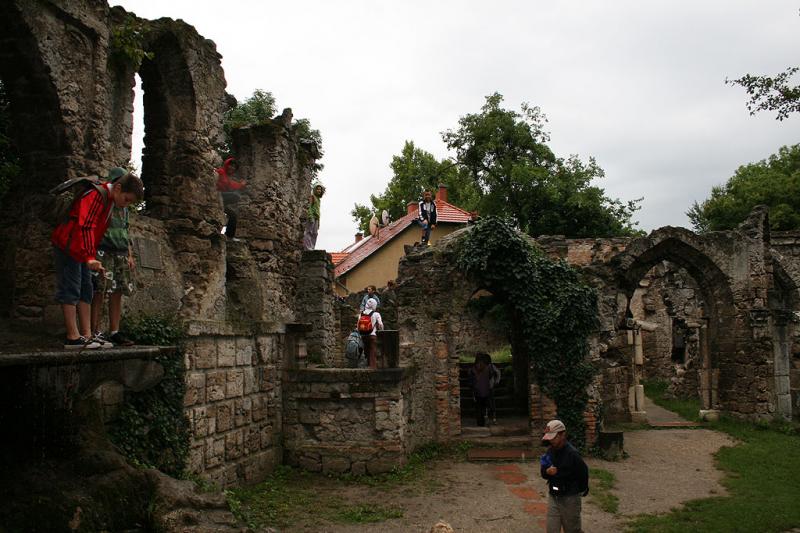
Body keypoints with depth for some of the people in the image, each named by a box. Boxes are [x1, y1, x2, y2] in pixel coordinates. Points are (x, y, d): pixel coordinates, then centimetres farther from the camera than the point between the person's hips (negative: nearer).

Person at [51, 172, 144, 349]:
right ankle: (73, 338, -10)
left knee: (85, 291, 6)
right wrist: (89, 257, -39)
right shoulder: (96, 196, -21)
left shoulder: (110, 201, 10)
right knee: (70, 289, -10)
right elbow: (85, 227, -31)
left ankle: (86, 335, 7)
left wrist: (92, 256, 15)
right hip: (67, 246, -10)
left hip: (82, 251, 10)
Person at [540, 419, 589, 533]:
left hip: (570, 499, -6)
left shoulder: (572, 454, -20)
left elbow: (583, 473, -13)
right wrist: (547, 471, -13)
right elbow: (544, 472, 11)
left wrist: (581, 490, 3)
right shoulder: (550, 451, 1)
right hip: (553, 497, 6)